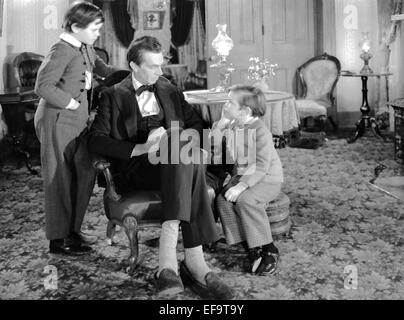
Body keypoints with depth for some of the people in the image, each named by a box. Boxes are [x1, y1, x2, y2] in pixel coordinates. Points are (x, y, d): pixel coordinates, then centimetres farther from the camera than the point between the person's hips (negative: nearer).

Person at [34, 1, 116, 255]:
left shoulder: (86, 49, 10)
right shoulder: (62, 51, -17)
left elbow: (102, 68, 23)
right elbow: (43, 86, -23)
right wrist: (70, 102, -19)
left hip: (78, 122, 9)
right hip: (57, 122, -9)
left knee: (86, 174, 12)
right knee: (60, 180, -1)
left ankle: (73, 230, 26)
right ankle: (57, 239, 9)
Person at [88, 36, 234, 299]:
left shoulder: (170, 91, 25)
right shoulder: (113, 96, 13)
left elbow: (198, 127, 19)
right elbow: (96, 141, 0)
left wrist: (171, 137, -4)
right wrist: (140, 148, -16)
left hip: (172, 163, 4)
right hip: (134, 170, -3)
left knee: (187, 155, -35)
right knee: (189, 166, -35)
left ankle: (168, 258, -40)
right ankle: (194, 262, -42)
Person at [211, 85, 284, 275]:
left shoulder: (259, 131, -17)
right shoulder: (231, 127, 5)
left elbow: (261, 166, -23)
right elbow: (212, 147, 6)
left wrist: (242, 185, -33)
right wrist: (220, 124, -5)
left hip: (266, 178, -7)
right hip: (239, 175, 7)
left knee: (245, 199, -33)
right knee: (222, 200, -20)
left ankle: (269, 250, -17)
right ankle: (252, 249, -16)